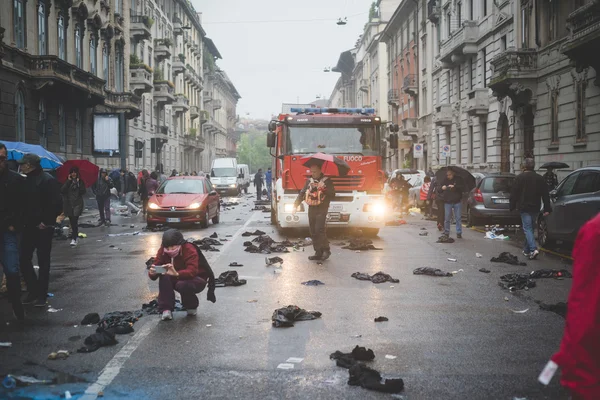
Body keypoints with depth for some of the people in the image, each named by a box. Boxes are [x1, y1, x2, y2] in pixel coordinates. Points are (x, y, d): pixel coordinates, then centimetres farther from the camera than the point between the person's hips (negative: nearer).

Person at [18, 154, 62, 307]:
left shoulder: (47, 180, -13)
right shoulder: (26, 180, 10)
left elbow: (56, 204, -17)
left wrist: (46, 222, -16)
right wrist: (23, 220, 7)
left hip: (43, 228, -7)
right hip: (28, 227, 7)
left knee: (43, 262, 2)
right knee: (23, 259, 7)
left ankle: (41, 295, 10)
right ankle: (33, 291, 20)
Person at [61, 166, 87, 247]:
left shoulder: (80, 181, 5)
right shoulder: (67, 181, 10)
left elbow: (83, 192, -6)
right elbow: (62, 191, -4)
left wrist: (78, 183, -14)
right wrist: (68, 181, -7)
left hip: (77, 203, -3)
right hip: (68, 203, 3)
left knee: (75, 221, -14)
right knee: (72, 221, 9)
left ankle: (74, 239, -17)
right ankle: (76, 235, 26)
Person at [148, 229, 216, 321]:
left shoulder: (189, 249, -28)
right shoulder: (163, 251, -11)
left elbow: (192, 271, -40)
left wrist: (176, 274, -60)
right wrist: (152, 273, -43)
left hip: (196, 278, -5)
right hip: (176, 279, 5)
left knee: (182, 285, -37)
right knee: (164, 277, -26)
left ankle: (192, 307, -5)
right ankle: (166, 309, -22)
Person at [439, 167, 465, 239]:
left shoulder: (458, 179, 0)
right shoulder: (444, 180, 6)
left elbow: (463, 188, -9)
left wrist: (454, 187, -22)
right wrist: (442, 187, -16)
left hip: (457, 202, -1)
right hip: (447, 202, 1)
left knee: (458, 218, 0)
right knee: (447, 219, 4)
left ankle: (459, 233, 5)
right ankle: (446, 233, 11)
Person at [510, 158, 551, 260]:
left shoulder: (520, 178, -5)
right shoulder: (540, 178, 7)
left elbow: (514, 193, -5)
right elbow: (545, 195, 7)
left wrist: (512, 206, 2)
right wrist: (547, 209, 8)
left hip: (524, 208, -5)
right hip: (535, 208, 5)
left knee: (527, 228, -6)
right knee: (529, 228, 16)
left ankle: (533, 249, -23)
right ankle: (527, 250, 23)